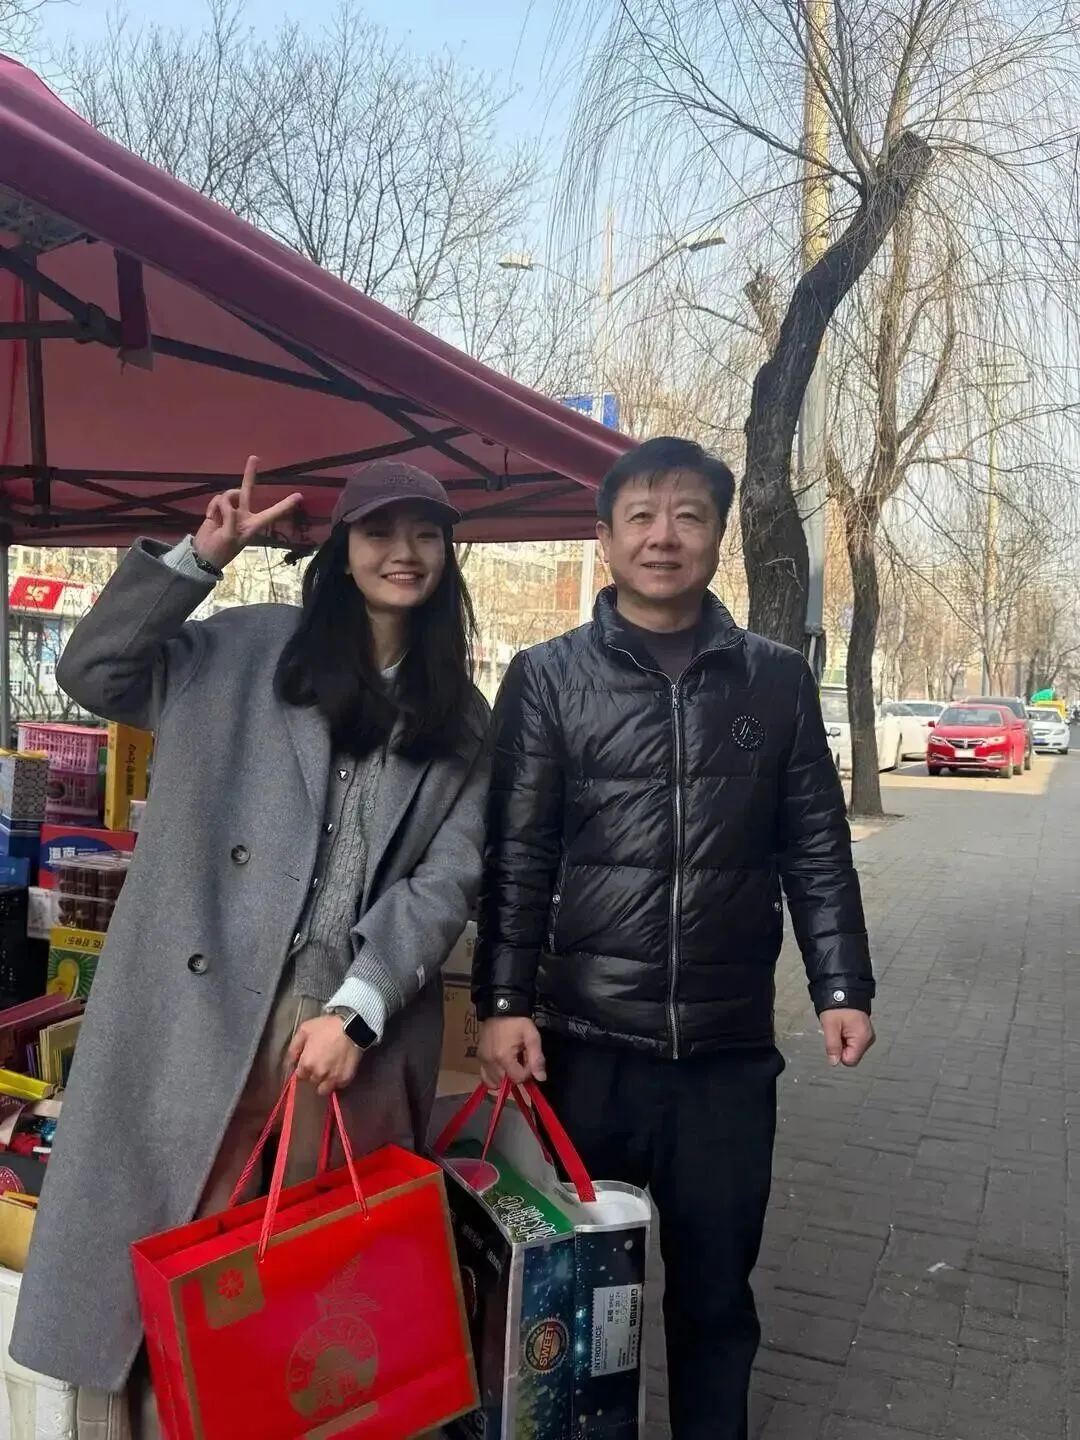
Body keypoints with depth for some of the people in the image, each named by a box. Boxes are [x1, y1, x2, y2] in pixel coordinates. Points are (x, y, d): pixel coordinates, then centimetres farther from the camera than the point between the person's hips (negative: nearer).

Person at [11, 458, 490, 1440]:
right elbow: (93, 671, 5)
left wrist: (356, 1009, -9)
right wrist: (201, 558, -3)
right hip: (208, 1008, -1)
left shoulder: (462, 723, 11)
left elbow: (449, 880, 3)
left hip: (361, 1024, 2)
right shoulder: (249, 649, 7)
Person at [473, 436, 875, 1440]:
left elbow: (815, 849, 8)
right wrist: (502, 1000, -8)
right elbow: (515, 858, -3)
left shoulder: (777, 681, 5)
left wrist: (840, 985, 2)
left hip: (729, 1041, 2)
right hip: (586, 1037, -1)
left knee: (716, 1285, 15)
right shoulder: (547, 678, 0)